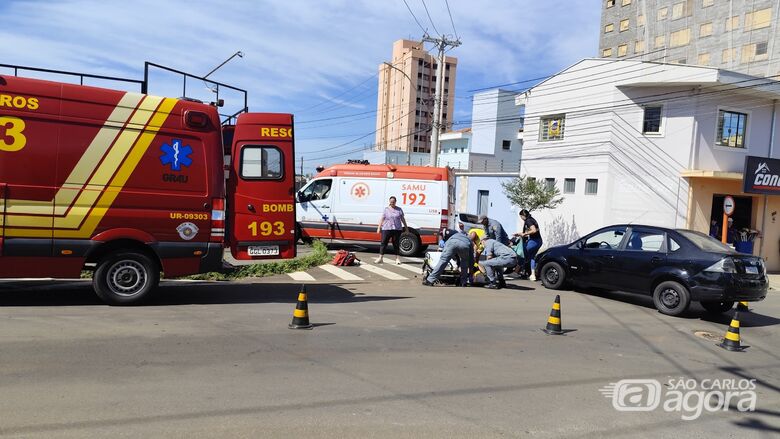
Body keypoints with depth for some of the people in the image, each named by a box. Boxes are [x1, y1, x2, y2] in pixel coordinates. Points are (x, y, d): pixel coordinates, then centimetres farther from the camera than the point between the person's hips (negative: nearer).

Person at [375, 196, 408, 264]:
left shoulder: (399, 209, 9)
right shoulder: (386, 209, 6)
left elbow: (402, 219, 13)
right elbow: (382, 219, 4)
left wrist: (406, 227, 13)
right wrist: (379, 227, -1)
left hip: (397, 229, 1)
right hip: (386, 229, -1)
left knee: (396, 243, 4)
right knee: (384, 243, -3)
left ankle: (397, 258, 10)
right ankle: (380, 258, 0)